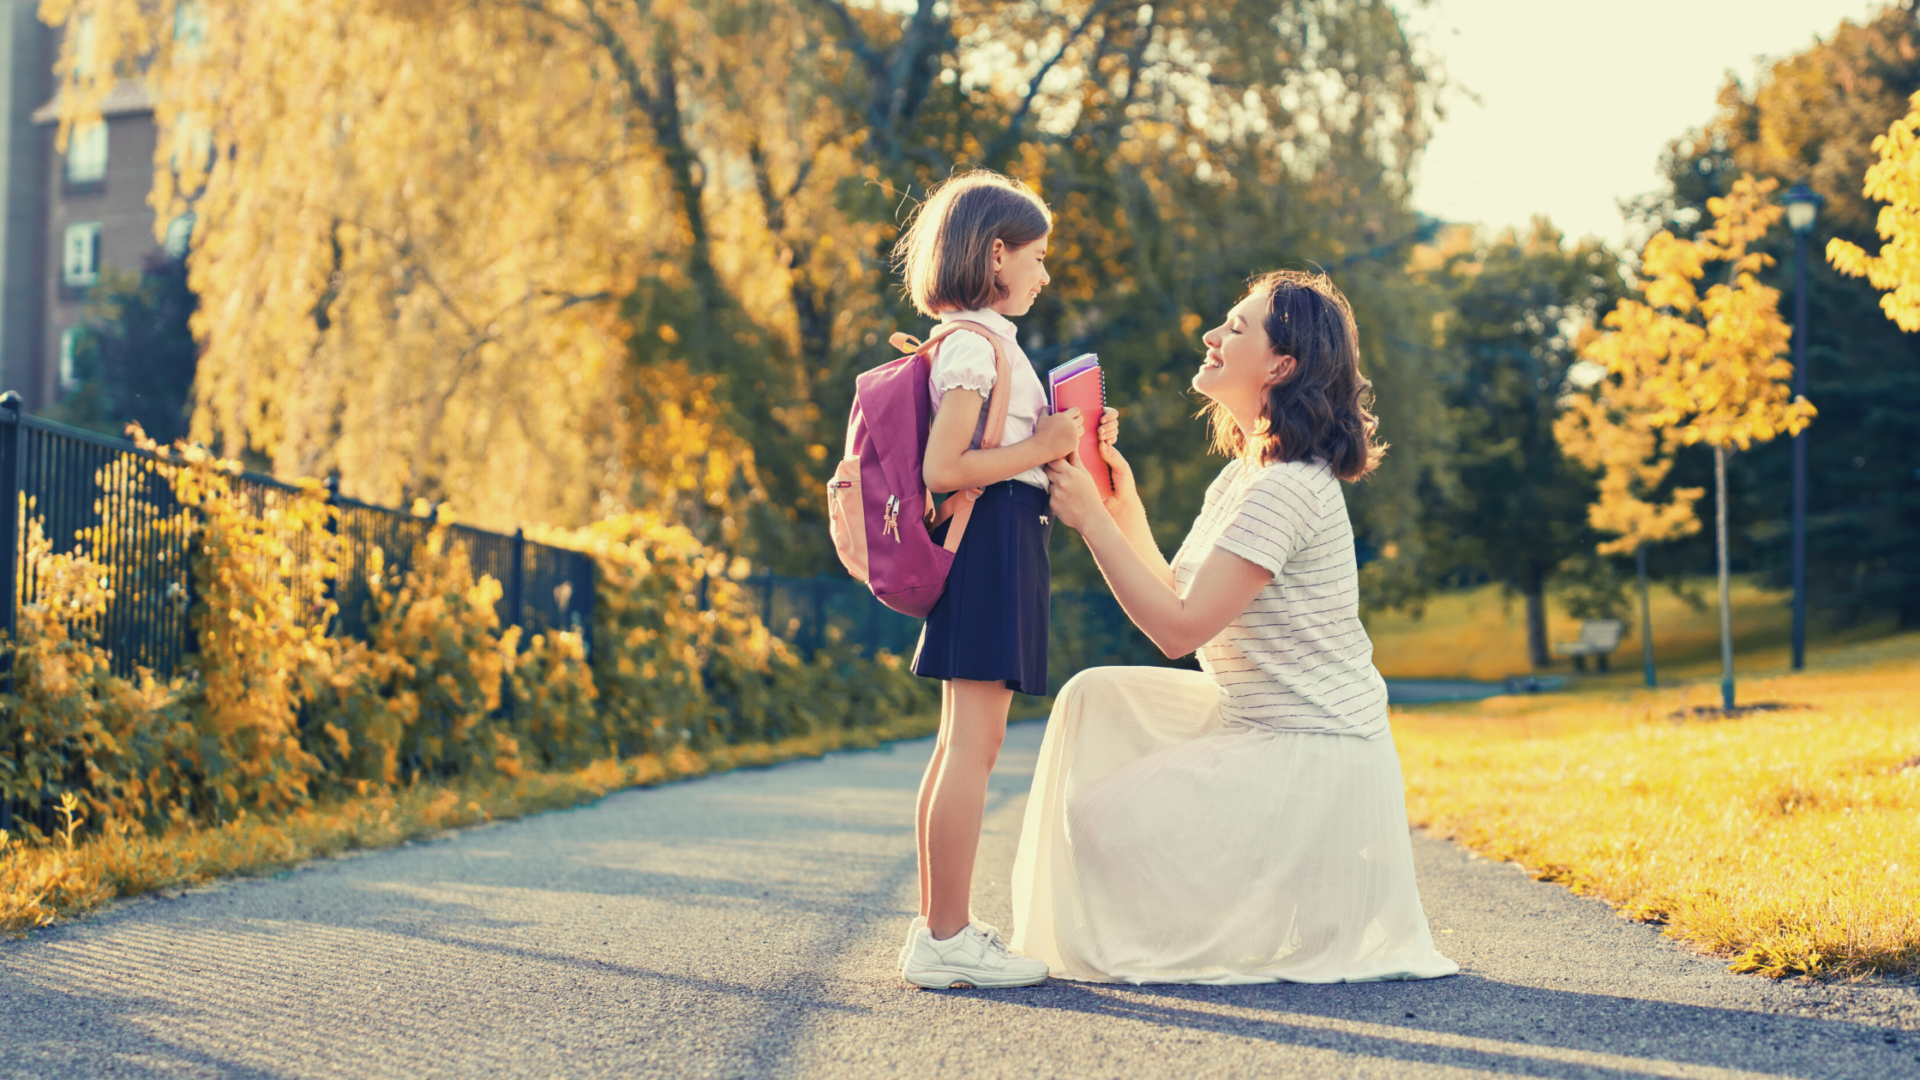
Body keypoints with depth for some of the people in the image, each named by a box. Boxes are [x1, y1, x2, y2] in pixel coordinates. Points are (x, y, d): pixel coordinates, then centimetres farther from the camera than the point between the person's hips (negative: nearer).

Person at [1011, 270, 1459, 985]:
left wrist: (1092, 520, -20)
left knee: (1104, 818, -15)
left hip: (1315, 753, -10)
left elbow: (1180, 630, -24)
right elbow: (1180, 602, 13)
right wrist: (1125, 511, 5)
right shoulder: (1241, 476, 11)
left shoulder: (1290, 489, -22)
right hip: (1254, 725, 10)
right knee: (1096, 696, 3)